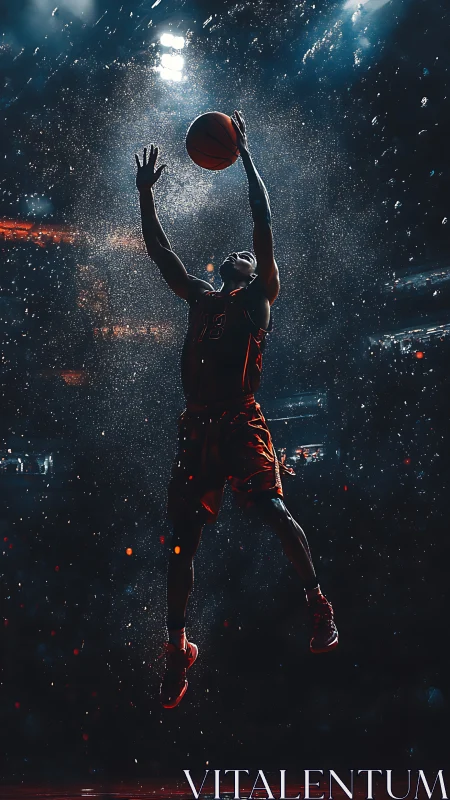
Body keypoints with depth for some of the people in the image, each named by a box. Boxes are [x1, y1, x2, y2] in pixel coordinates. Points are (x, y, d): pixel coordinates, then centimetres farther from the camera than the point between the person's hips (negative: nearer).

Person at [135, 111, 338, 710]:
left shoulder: (260, 295, 10)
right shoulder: (201, 299, 23)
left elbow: (264, 224, 3)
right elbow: (160, 252, 25)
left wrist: (245, 156, 5)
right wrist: (146, 193, 21)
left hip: (241, 423, -5)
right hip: (197, 428, 5)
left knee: (272, 508, -23)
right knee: (183, 538, 3)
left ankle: (318, 603, -9)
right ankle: (178, 647, 11)